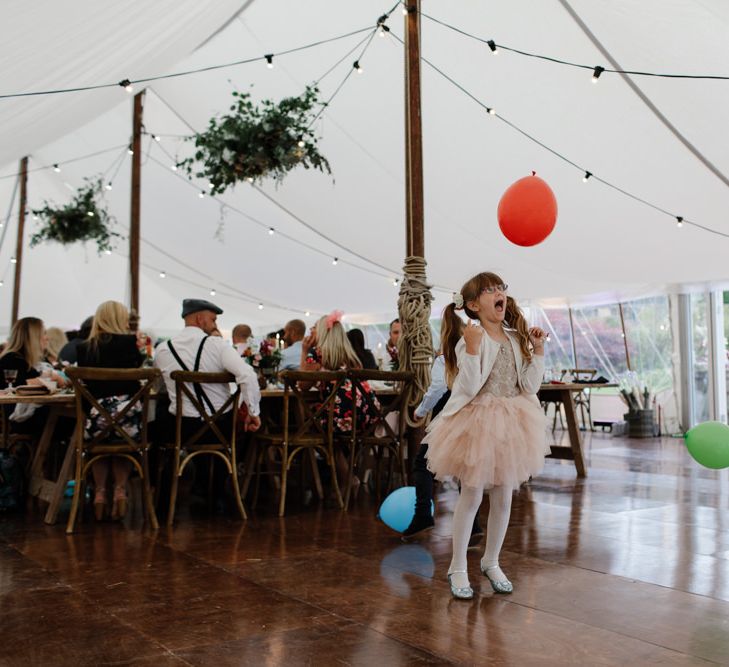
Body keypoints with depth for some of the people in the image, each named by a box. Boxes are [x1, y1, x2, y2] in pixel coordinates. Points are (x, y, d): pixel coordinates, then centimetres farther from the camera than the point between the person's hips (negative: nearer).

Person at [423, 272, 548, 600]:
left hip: (509, 426, 6)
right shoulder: (470, 339, -13)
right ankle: (458, 568, 17)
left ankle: (491, 563, 31)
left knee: (503, 498, 12)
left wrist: (538, 352, -1)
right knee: (472, 496, 2)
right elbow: (469, 389, -21)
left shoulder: (517, 339, 5)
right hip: (477, 423, -6)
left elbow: (530, 387, 5)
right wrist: (473, 349, -29)